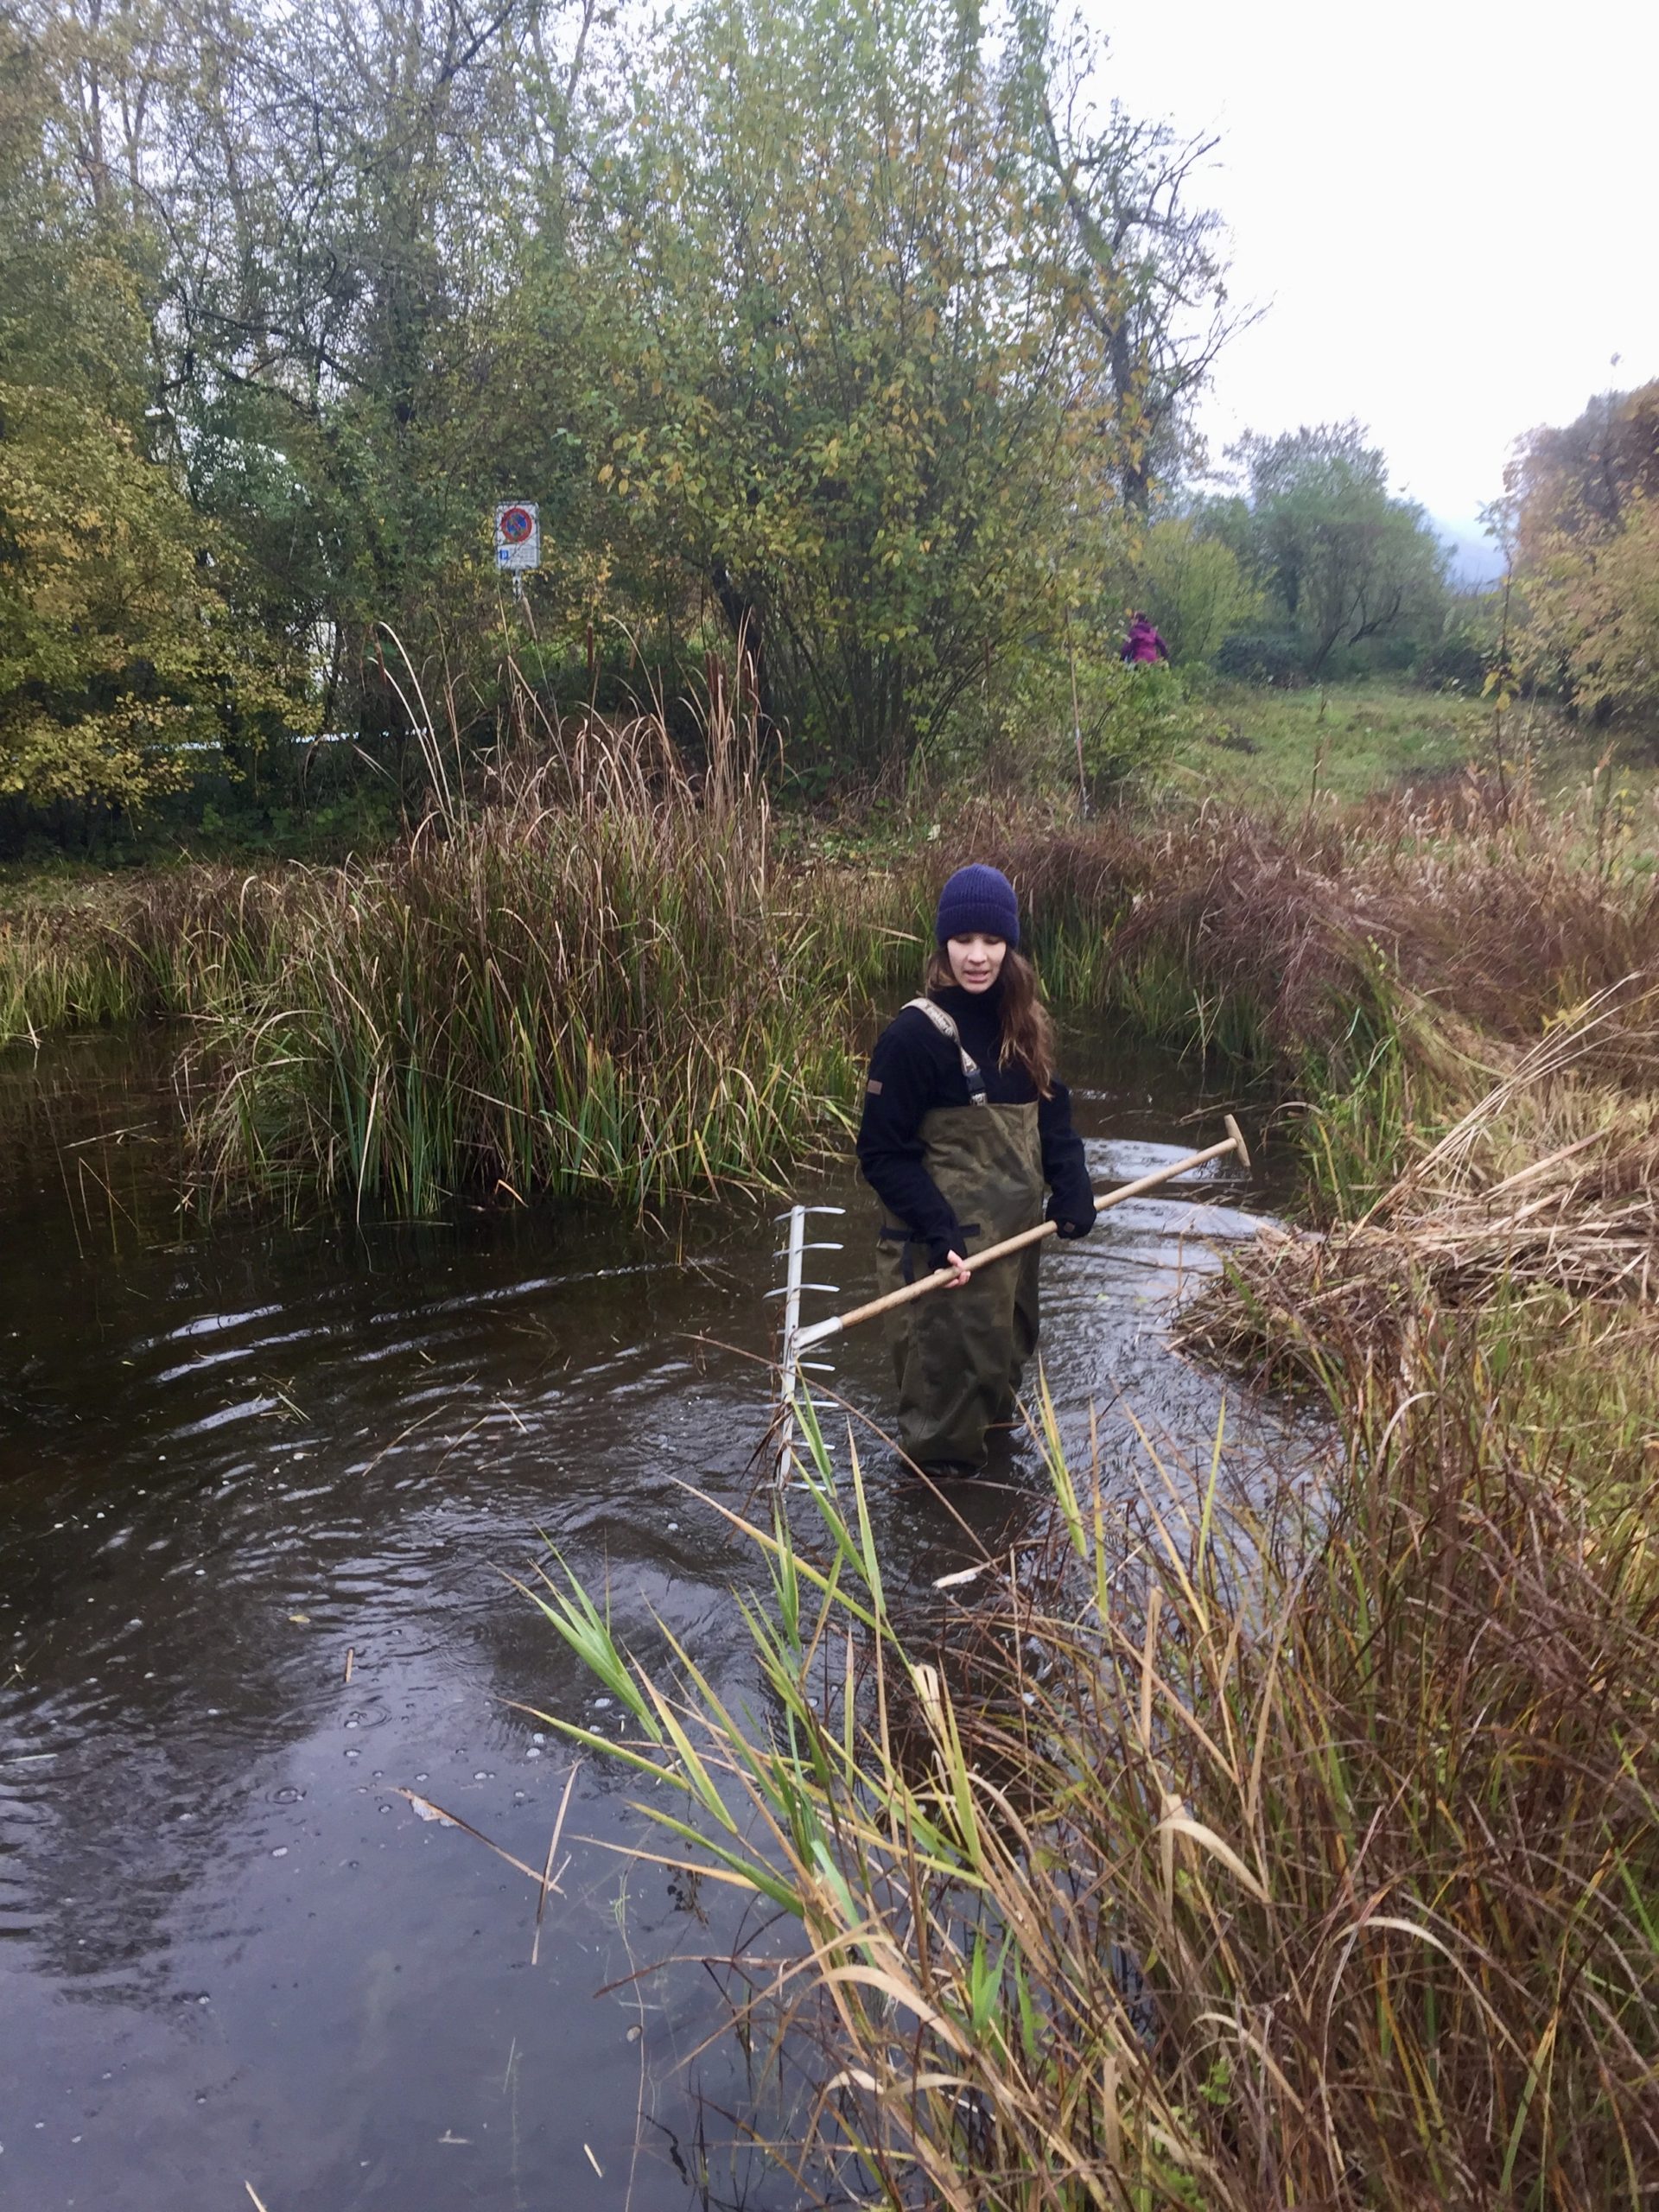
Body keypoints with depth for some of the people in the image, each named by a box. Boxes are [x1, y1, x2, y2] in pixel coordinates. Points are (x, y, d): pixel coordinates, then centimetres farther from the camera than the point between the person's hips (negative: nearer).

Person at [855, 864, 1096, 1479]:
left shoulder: (1022, 1027, 6)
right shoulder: (915, 1035, -16)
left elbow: (1052, 1116, 13)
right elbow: (884, 1154, -16)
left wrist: (1072, 1190, -4)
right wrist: (938, 1230, -24)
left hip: (1015, 1237, 7)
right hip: (948, 1251, -7)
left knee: (1004, 1359, 21)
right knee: (950, 1379, -1)